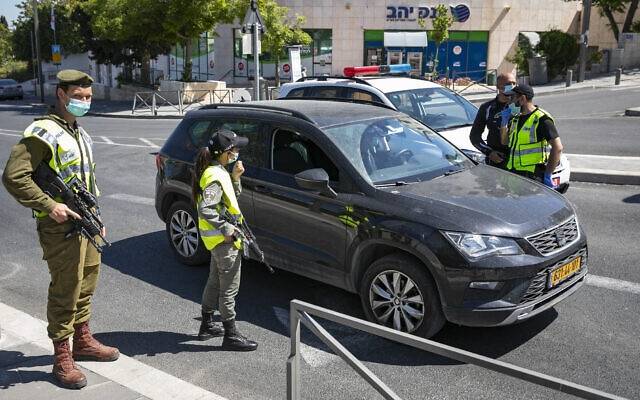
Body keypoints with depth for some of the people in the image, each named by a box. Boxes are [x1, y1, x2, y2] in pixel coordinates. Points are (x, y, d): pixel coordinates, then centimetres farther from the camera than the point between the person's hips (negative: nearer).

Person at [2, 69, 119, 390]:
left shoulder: (80, 133, 15)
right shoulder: (44, 132, -13)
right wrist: (49, 205, -22)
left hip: (86, 223, 9)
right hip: (61, 226, -9)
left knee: (85, 286, 18)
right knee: (65, 292, -2)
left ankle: (82, 340, 34)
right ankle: (62, 358, 9)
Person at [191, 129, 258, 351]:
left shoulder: (218, 171, 9)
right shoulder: (215, 176, -22)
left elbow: (231, 197, 18)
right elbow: (206, 210, -29)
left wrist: (235, 178, 3)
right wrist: (226, 228, -22)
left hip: (218, 239, 11)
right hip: (224, 240, -11)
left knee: (215, 282, 21)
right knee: (229, 288, -2)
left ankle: (207, 326, 33)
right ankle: (231, 335, 7)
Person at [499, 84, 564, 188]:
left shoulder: (542, 119, -11)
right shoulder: (515, 118, 14)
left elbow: (557, 147, -16)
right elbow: (504, 142, 22)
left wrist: (548, 175, -18)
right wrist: (504, 122, 7)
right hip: (513, 172, 8)